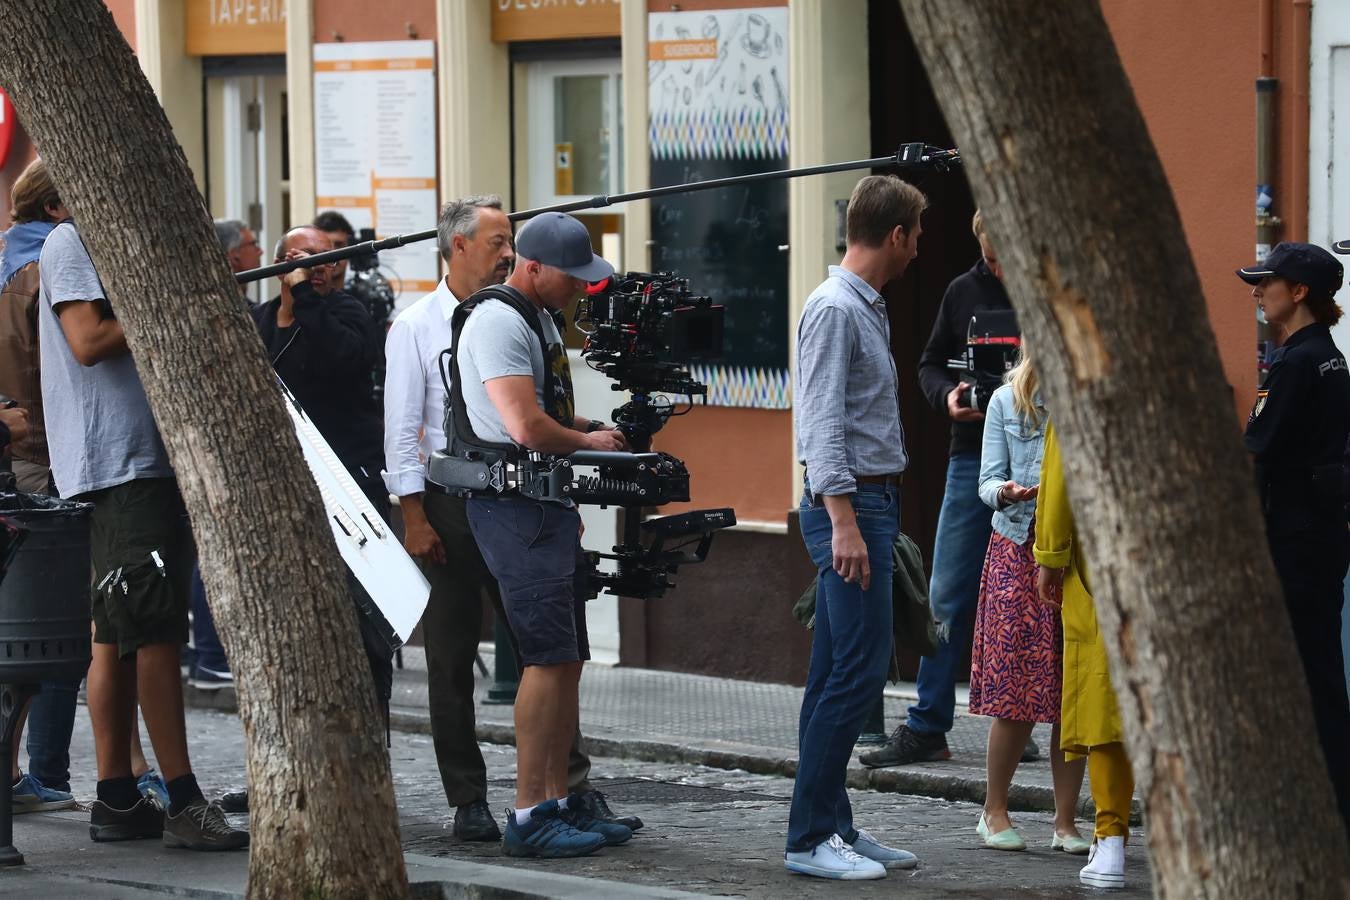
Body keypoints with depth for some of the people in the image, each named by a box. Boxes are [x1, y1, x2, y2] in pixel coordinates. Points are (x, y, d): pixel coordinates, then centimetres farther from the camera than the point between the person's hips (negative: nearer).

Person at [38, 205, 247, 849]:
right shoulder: (73, 242, -6)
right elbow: (89, 340, -18)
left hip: (153, 461, 9)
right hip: (116, 464, -9)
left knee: (119, 636, 9)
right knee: (155, 632, -11)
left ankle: (116, 799, 11)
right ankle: (184, 802, -13)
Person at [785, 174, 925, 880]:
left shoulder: (866, 307, 17)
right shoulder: (834, 308, -13)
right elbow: (823, 423, -19)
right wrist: (843, 522, -24)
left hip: (872, 503, 10)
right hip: (848, 504, -10)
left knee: (837, 676, 10)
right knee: (857, 671, -12)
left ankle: (834, 827, 14)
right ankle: (810, 839, -11)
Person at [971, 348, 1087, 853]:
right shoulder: (1006, 403, 7)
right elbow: (988, 480, 5)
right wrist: (1005, 492, -16)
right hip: (1018, 550, 0)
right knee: (1014, 687, -3)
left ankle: (1065, 821, 8)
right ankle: (994, 811, 13)